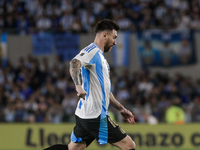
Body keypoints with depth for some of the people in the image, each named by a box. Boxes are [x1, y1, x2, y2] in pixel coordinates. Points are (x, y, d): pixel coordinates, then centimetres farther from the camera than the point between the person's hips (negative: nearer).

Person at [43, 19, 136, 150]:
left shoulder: (100, 56, 24)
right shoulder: (92, 50, -9)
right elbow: (74, 63, -30)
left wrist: (121, 108, 33)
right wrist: (78, 86, -45)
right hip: (95, 116, -10)